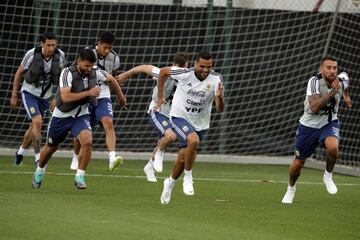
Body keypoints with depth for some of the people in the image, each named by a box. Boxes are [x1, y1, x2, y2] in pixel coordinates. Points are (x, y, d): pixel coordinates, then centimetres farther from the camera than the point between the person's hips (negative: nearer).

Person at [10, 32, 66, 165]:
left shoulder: (60, 56, -13)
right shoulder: (32, 54, -22)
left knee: (34, 127, 12)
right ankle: (38, 156, -14)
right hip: (30, 93, -4)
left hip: (45, 96, 4)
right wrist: (14, 96, -4)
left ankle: (21, 151, 36)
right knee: (37, 122, -21)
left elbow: (61, 76, 5)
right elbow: (19, 73, -8)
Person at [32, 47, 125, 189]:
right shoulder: (67, 73, -25)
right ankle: (40, 171, 46)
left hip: (81, 115, 2)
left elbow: (111, 79, 11)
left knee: (87, 141, -26)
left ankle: (79, 177, -12)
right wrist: (88, 93, -35)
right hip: (62, 116, -2)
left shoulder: (95, 73, -12)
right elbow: (65, 97, -35)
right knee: (51, 147, 16)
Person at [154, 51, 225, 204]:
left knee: (183, 158, 8)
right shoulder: (184, 74, -19)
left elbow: (220, 109, -18)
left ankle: (170, 182, 39)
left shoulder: (216, 79, -15)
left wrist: (219, 97, -40)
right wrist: (160, 97, 4)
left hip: (200, 123, 3)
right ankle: (188, 177, -14)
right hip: (180, 117, -3)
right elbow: (163, 72, 0)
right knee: (194, 140, -32)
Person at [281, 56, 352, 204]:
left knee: (333, 147, -33)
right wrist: (331, 93, -42)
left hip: (330, 123, 1)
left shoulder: (342, 80, -13)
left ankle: (328, 176, -3)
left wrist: (346, 96, 23)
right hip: (309, 125, -1)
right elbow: (314, 108, -36)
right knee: (298, 163, 9)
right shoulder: (314, 82, -26)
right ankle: (291, 188, 41)